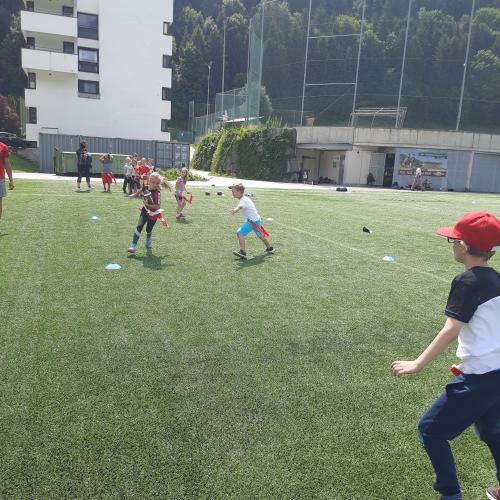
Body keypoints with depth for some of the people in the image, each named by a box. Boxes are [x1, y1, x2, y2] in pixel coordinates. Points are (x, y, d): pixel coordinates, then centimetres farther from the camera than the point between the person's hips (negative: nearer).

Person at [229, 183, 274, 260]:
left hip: (253, 220, -11)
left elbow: (240, 206, -43)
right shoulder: (245, 198, 10)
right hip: (256, 219, 11)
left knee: (240, 233, -17)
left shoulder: (243, 200, -20)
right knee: (260, 235, 28)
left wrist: (234, 210, -64)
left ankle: (242, 251, -25)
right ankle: (269, 248, 48)